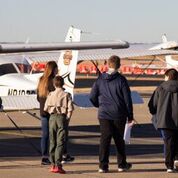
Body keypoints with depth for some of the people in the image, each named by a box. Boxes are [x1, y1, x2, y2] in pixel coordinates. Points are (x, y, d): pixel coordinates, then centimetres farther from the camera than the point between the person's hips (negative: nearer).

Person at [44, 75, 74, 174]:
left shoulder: (50, 95, 3)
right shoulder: (66, 95, -3)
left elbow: (46, 108, 4)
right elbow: (70, 108, -10)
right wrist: (67, 118, 2)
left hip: (52, 118, 3)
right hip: (62, 117, -3)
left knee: (52, 142, 12)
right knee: (60, 142, -4)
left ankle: (53, 164, 15)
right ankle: (58, 165, -14)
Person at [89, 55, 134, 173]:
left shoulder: (100, 79, 1)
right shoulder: (121, 80, -7)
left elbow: (92, 97, 4)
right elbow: (127, 99, -5)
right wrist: (130, 116, 2)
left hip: (104, 114, 1)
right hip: (119, 114, -1)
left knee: (105, 139, 1)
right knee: (119, 139, 11)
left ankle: (103, 165, -7)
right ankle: (122, 164, 21)